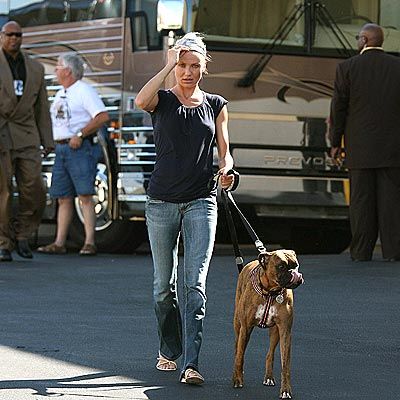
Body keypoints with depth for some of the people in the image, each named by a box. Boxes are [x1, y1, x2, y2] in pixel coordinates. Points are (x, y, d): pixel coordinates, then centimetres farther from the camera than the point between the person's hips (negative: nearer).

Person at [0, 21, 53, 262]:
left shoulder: (35, 69, 15)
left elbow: (42, 107, 17)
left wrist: (47, 140, 11)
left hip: (26, 137, 3)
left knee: (35, 191, -6)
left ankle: (22, 235, 12)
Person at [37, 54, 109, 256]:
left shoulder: (84, 91, -5)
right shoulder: (60, 94, 21)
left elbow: (103, 116, -15)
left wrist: (80, 135, -17)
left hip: (80, 148, -8)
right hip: (61, 148, 8)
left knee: (85, 195, -10)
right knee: (63, 198, 6)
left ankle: (89, 242, -12)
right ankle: (59, 243, 7)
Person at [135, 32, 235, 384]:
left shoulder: (216, 105, 8)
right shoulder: (162, 101, 2)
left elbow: (224, 152, 12)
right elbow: (141, 101, -23)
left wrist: (226, 170, -11)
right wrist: (169, 65, -15)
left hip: (201, 202, 0)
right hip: (162, 202, 0)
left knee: (196, 283, -11)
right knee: (164, 283, 9)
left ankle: (190, 364, -15)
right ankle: (170, 351, 28)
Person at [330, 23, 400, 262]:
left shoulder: (348, 67, -3)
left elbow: (339, 107, -1)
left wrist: (336, 142, 7)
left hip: (360, 146, -1)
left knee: (362, 199, 3)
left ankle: (361, 251, 4)